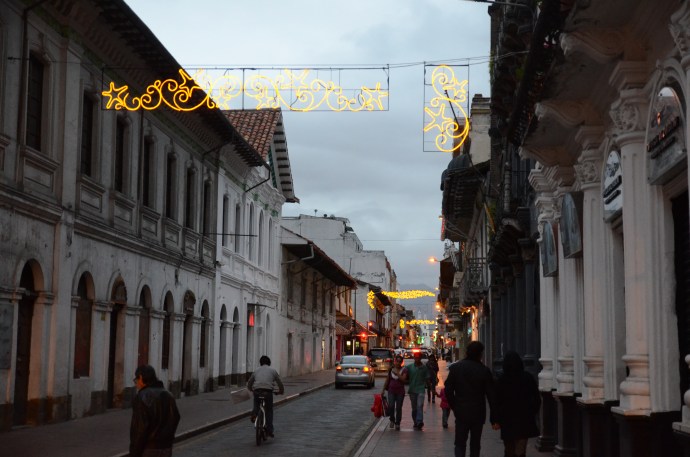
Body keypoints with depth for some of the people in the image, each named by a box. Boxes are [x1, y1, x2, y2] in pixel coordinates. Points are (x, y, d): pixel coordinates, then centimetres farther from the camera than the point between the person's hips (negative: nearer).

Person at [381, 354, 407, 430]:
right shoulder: (391, 369, 7)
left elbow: (403, 379, -15)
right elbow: (387, 380, 14)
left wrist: (397, 373, -19)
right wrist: (383, 390, 13)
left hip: (400, 391, -1)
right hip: (391, 390, 2)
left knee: (398, 408, 0)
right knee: (391, 406, -12)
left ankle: (397, 423, 11)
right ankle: (392, 420, 12)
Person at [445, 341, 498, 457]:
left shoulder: (455, 368, -4)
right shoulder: (484, 370, -7)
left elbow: (448, 390, -7)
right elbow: (491, 396, -7)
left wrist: (454, 406, 7)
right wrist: (494, 419, -2)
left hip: (461, 412, 0)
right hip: (478, 413, 0)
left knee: (460, 443, 6)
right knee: (475, 444, 13)